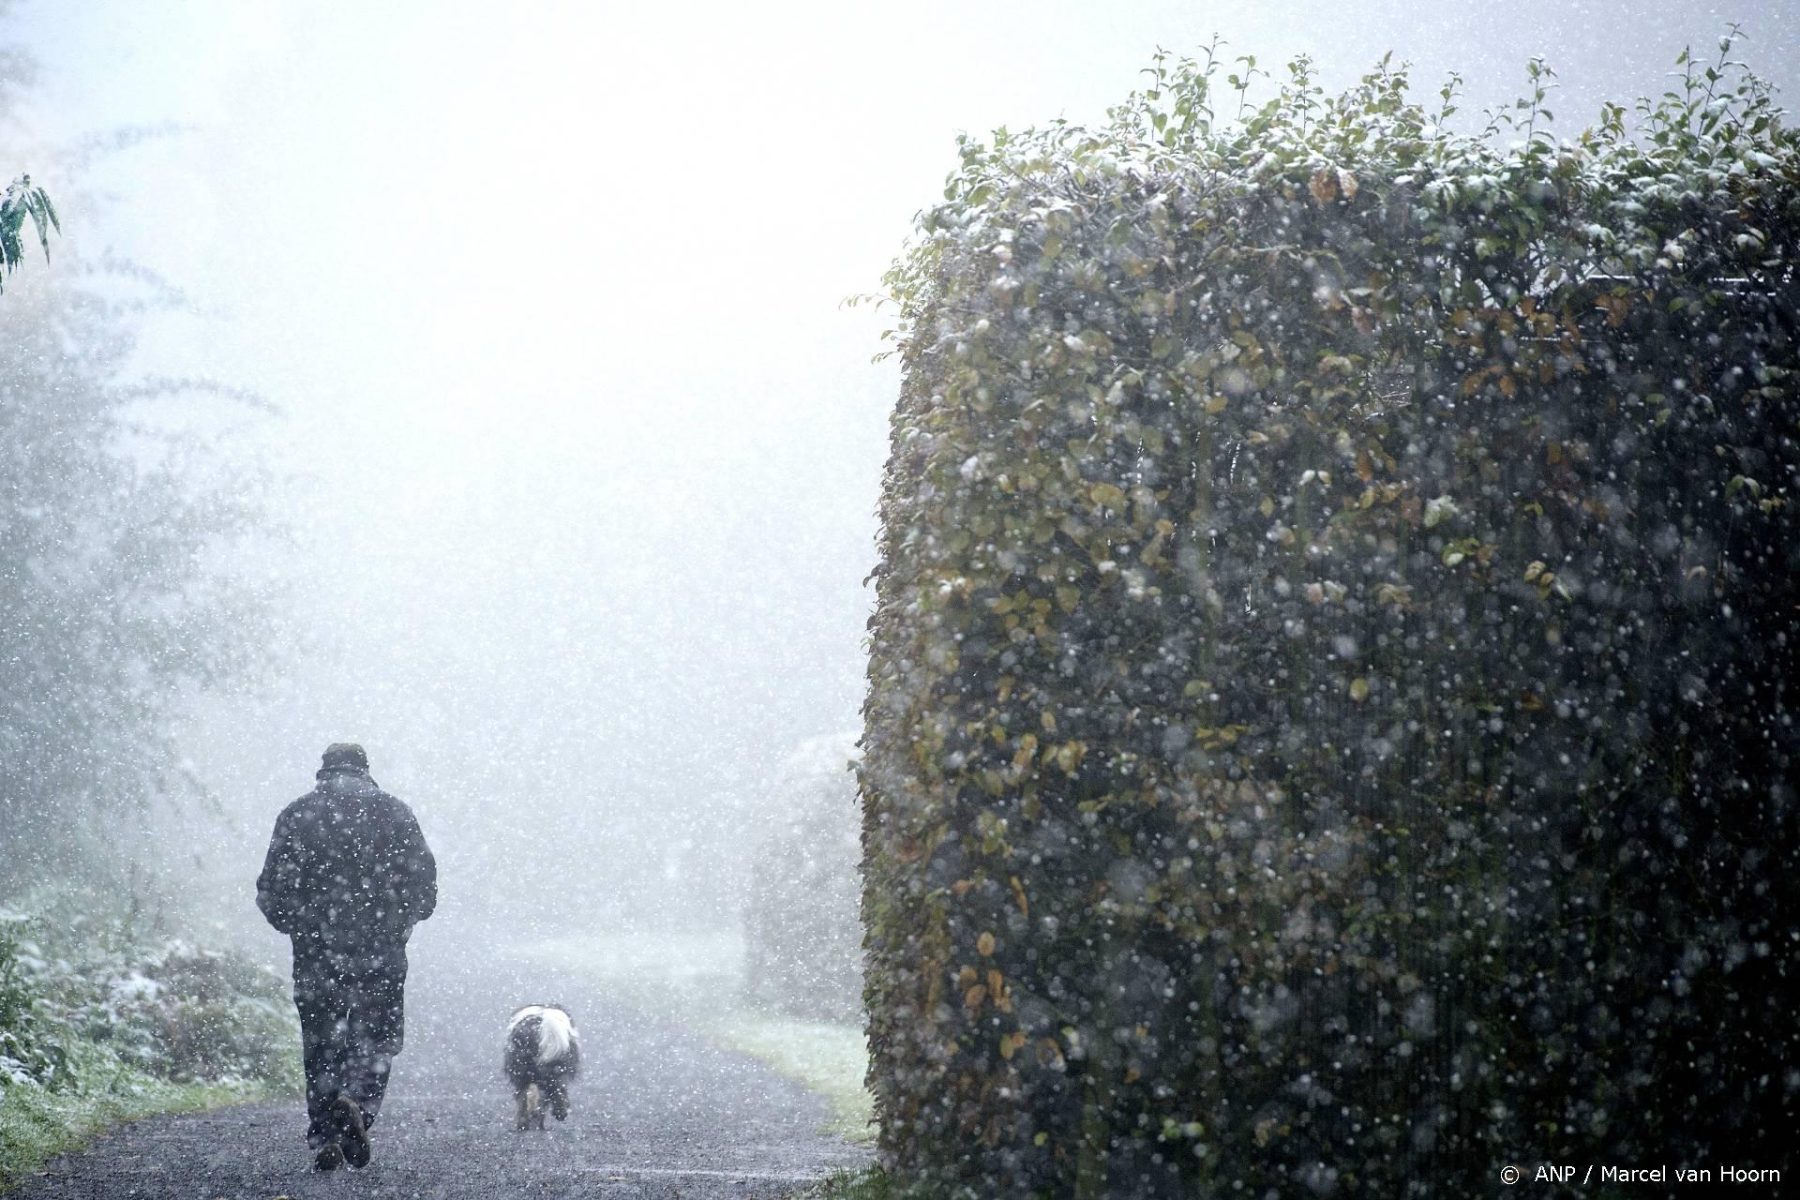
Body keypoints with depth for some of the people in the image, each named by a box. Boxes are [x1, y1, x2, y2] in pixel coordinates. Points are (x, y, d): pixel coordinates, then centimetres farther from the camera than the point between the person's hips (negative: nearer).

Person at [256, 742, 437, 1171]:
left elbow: (271, 891, 0)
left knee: (321, 1046, 10)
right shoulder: (394, 812, 3)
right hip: (381, 952, -1)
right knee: (378, 1039, 9)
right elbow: (424, 883, -1)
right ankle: (358, 1104, -18)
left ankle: (325, 1140, 3)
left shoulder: (297, 814, 3)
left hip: (316, 954, 1)